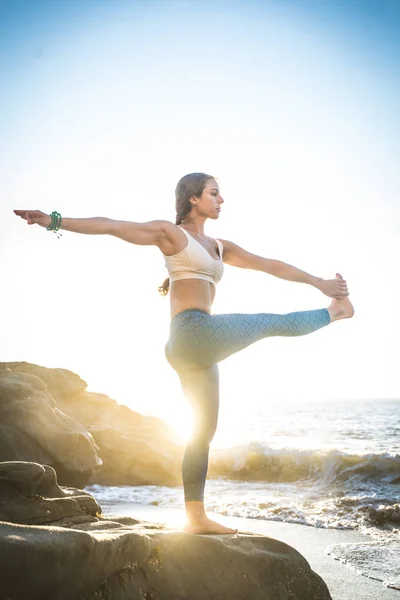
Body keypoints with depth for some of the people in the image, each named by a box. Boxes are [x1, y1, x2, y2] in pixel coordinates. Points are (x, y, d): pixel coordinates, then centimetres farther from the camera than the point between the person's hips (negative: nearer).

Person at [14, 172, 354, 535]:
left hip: (194, 350, 9)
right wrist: (56, 221, -13)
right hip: (193, 333, -9)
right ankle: (331, 314, 33)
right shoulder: (169, 233, 2)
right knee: (274, 322, 5)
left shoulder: (219, 247, 23)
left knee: (204, 429, 8)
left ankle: (196, 517, 14)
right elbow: (110, 226, -4)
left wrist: (319, 282, 25)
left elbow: (271, 265, 24)